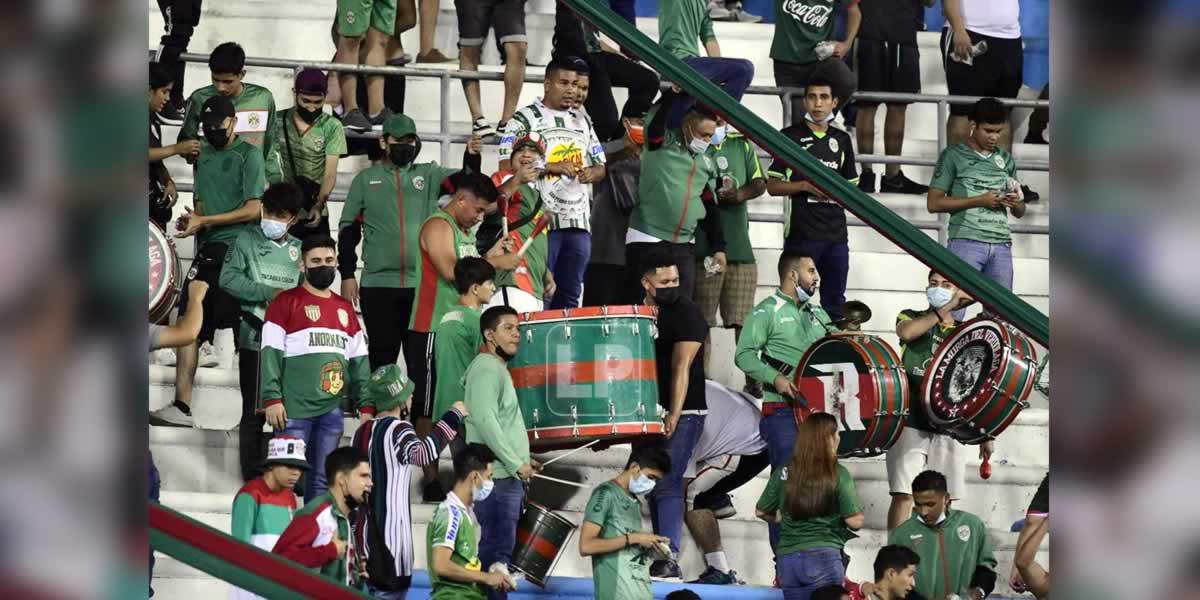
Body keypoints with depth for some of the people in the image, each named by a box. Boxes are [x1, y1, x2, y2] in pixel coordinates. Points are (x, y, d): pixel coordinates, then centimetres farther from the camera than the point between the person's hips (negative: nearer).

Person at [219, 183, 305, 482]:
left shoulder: (299, 249, 12)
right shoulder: (247, 240, 0)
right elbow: (228, 278, -10)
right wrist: (269, 294, -15)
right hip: (255, 338, -3)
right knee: (254, 412, 0)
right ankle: (252, 477, 6)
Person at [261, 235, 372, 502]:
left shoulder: (345, 308, 19)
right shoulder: (286, 302, 1)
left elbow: (359, 360, 20)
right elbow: (271, 354, -6)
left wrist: (365, 405, 12)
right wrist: (272, 399, -15)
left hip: (332, 409, 5)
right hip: (294, 409, -5)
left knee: (322, 479, 6)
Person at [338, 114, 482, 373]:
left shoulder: (428, 174, 10)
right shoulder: (366, 179, 9)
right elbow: (348, 228, 7)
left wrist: (472, 156, -28)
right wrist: (347, 275, -1)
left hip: (422, 284, 1)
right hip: (378, 284, -1)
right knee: (382, 355, 3)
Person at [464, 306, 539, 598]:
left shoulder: (498, 368, 20)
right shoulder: (486, 368, -11)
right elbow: (485, 421, -22)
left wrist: (522, 459, 16)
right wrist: (516, 463, -19)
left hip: (507, 477, 10)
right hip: (496, 478, -10)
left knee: (497, 549, 11)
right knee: (496, 551, -12)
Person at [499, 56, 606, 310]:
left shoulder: (582, 121, 19)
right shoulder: (525, 119, 0)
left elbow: (600, 165, 23)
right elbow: (508, 165, -9)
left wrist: (592, 173, -2)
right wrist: (552, 167, -16)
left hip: (579, 222, 6)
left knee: (570, 296, 6)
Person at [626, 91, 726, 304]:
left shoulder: (707, 163, 15)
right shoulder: (663, 143, -2)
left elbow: (711, 207, 19)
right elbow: (657, 116, -22)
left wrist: (718, 247, 15)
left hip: (683, 246, 6)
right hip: (647, 240, -6)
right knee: (639, 303, -5)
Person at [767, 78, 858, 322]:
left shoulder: (842, 140, 16)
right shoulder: (791, 136, 3)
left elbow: (851, 187, 22)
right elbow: (772, 185, 1)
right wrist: (806, 186, -14)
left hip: (836, 231, 4)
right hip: (801, 232, -4)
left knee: (834, 300, 6)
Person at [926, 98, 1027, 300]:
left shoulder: (1005, 159, 17)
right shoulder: (954, 156, 3)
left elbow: (1020, 212, 22)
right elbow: (934, 203, -3)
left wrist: (1016, 203, -4)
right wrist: (979, 201, -11)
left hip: (1001, 244, 5)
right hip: (966, 242, -5)